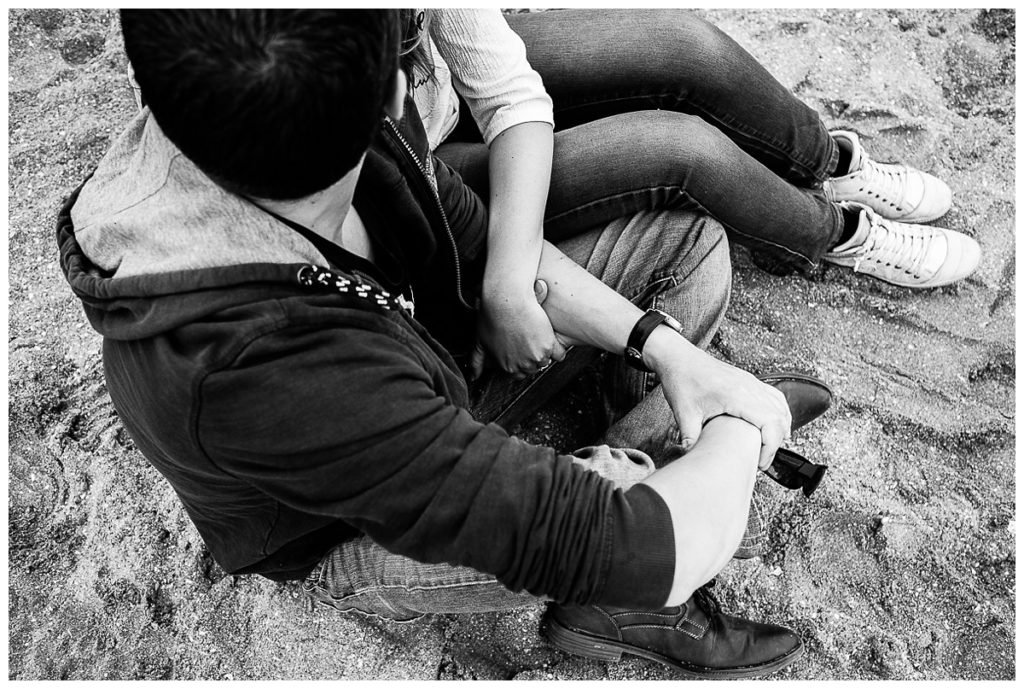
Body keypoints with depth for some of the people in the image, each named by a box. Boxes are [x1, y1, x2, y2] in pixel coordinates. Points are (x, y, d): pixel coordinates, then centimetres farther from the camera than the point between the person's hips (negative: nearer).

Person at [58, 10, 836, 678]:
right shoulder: (263, 373, -45)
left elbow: (480, 244, -6)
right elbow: (637, 549, -40)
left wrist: (663, 345, -14)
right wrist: (748, 425, -21)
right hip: (355, 537, -6)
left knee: (692, 243, 1)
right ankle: (616, 609, 6)